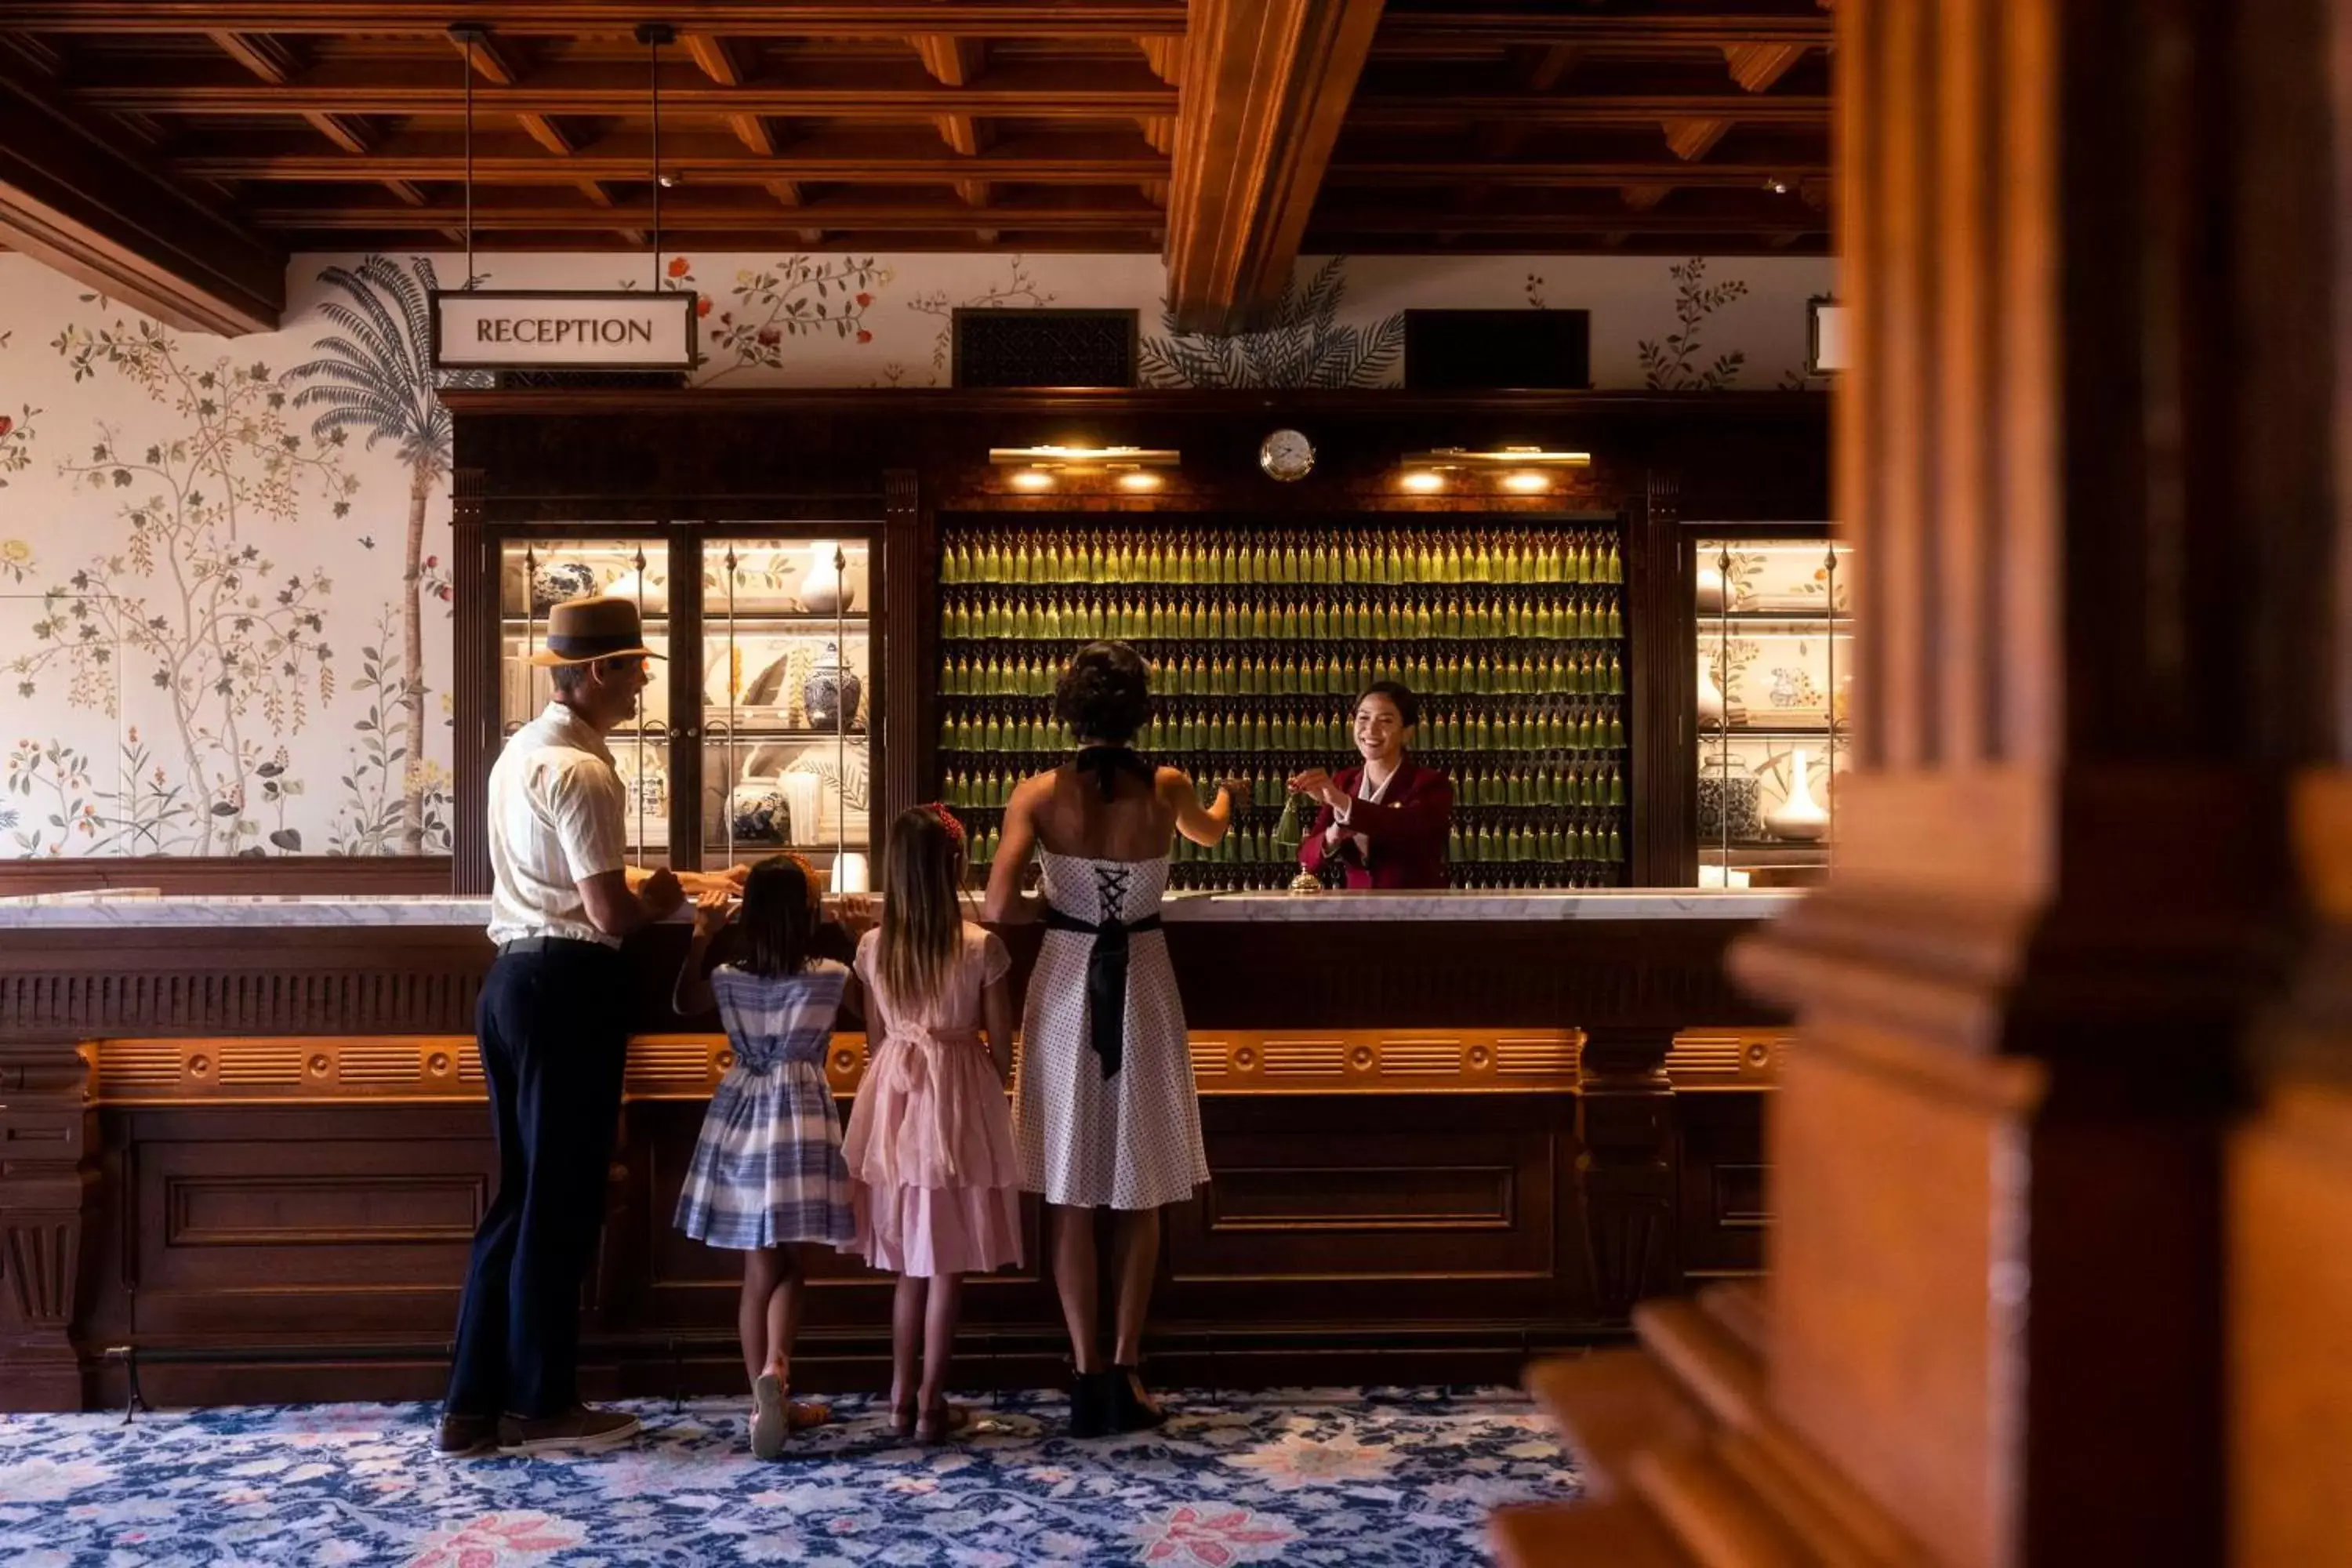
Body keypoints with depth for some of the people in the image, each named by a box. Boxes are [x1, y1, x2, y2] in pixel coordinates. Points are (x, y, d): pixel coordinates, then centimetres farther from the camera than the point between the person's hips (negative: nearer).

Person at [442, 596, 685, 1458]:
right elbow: (609, 913, -19)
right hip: (567, 989, -9)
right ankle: (540, 1403, 14)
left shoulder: (520, 751, 14)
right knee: (559, 1199, 2)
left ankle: (475, 1403, 19)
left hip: (514, 979, 9)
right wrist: (659, 899, 1)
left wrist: (633, 896, 13)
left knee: (520, 1194, 14)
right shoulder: (581, 770, -16)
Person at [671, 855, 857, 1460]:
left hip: (741, 1121, 3)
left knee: (761, 1271, 10)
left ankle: (770, 1399, 15)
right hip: (800, 1123, -3)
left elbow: (683, 1001, 19)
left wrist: (700, 937, 17)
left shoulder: (728, 980, -1)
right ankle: (774, 1370, -20)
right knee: (783, 1270, 5)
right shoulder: (832, 978, -8)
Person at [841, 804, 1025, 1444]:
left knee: (912, 1260, 15)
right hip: (959, 1101, -4)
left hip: (893, 1100, 4)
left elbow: (877, 1038, 8)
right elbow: (1001, 1048, -5)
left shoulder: (873, 947, -1)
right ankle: (931, 1400, 9)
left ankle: (901, 1395, 19)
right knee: (949, 1264, 5)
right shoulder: (982, 947, -12)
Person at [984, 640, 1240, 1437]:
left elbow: (1000, 907, -17)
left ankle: (1087, 1375, 9)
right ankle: (1126, 1374, 14)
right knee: (1141, 1194, 11)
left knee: (1071, 1195, 8)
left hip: (1066, 987, 0)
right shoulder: (1166, 789, -5)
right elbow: (1208, 831, 20)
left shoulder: (1036, 795, -9)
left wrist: (1055, 905, 4)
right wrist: (1226, 796, 43)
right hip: (1144, 989, 1)